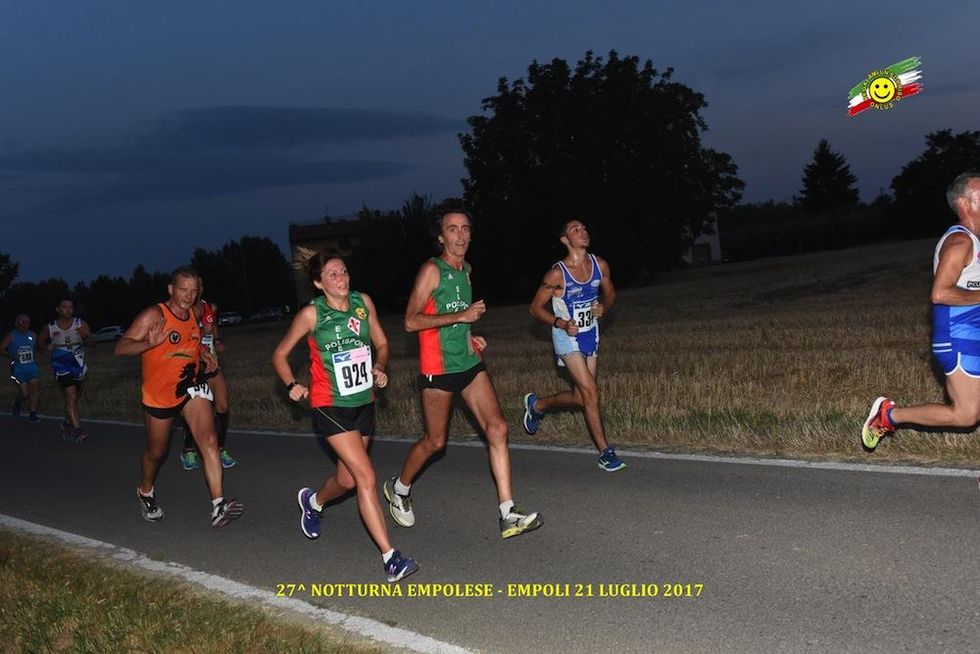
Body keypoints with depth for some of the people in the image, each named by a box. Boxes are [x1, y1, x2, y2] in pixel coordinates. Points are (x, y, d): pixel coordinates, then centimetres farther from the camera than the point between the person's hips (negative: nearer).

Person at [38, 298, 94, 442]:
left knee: (74, 397, 17)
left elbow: (93, 342, -5)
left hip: (79, 366, 3)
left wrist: (85, 336, -27)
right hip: (62, 367, -3)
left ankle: (67, 423, 39)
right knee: (71, 397, -18)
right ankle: (77, 430, -21)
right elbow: (40, 342, 13)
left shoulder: (81, 324, -1)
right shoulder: (50, 328, -2)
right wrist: (47, 346, -9)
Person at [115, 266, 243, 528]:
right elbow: (121, 348, -23)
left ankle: (218, 506, -24)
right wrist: (149, 343, -42)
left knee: (209, 440, -18)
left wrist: (204, 353, 6)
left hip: (191, 387, 3)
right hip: (159, 394, -3)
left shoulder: (193, 315, 4)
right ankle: (145, 492, 47)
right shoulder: (154, 315, -16)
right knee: (156, 452, 15)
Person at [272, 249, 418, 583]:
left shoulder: (363, 302, 0)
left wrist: (378, 368, -6)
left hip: (363, 402, 5)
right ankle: (390, 558, -13)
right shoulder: (311, 314, -10)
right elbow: (280, 354, 1)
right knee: (366, 477, -15)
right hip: (331, 406, -5)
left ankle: (312, 501, 52)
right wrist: (292, 385, -13)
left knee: (347, 479, 17)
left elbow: (381, 343, 13)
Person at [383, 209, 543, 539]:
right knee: (435, 441, 6)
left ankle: (508, 515, -5)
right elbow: (411, 321, -18)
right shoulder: (432, 270, -10)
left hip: (469, 363, 7)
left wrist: (468, 336, 12)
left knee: (497, 429, -6)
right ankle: (398, 488, 34)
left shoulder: (465, 270, 14)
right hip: (438, 368, -7)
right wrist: (460, 316, -21)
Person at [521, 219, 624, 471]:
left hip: (591, 335, 6)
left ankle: (537, 404, 39)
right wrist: (561, 323, -22)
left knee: (580, 397, 11)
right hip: (568, 337, -6)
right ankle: (605, 453, -4)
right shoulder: (557, 274, -17)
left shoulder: (600, 265, -2)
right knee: (590, 392, -14)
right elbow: (535, 307, -9)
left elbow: (610, 293, 16)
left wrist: (603, 307, -6)